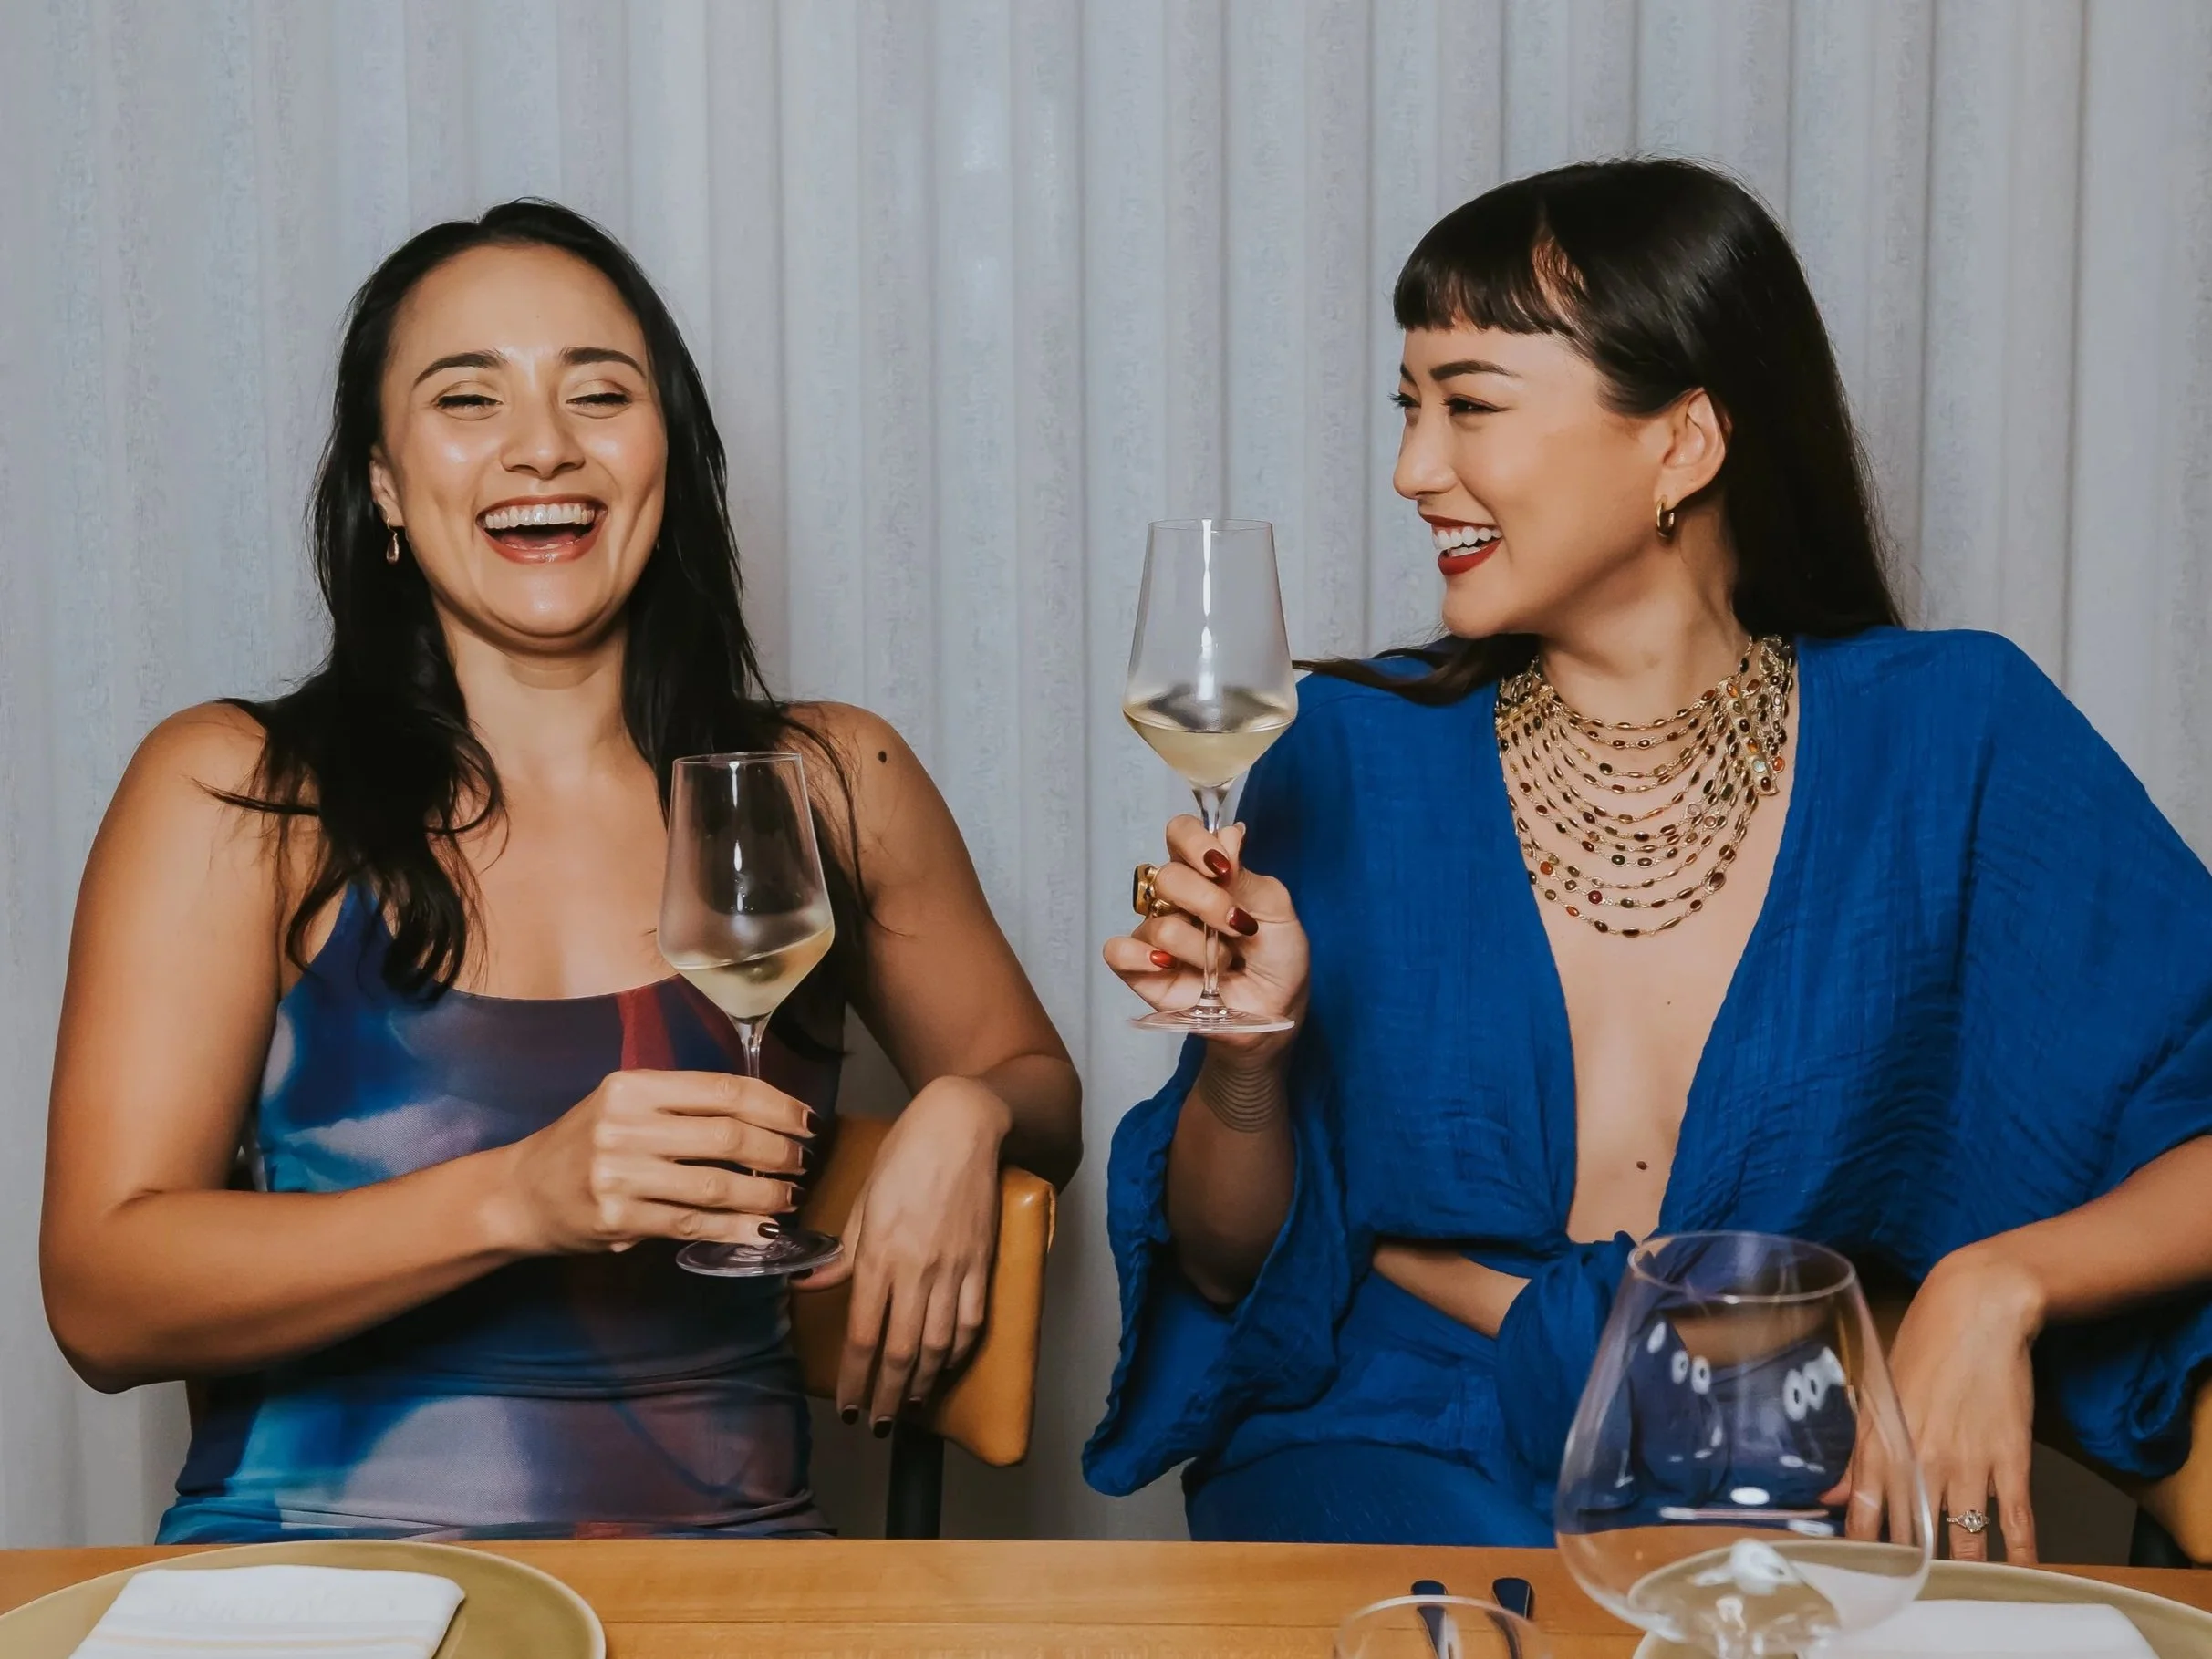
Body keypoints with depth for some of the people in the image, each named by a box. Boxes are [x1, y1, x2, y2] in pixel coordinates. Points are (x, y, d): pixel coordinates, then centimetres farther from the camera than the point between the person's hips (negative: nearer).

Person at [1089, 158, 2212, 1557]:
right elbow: (1228, 1267, 5)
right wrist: (1245, 1052, -15)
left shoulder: (1948, 741, -2)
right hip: (1401, 1466, 0)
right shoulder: (1358, 756, 1)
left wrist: (2001, 1279, -19)